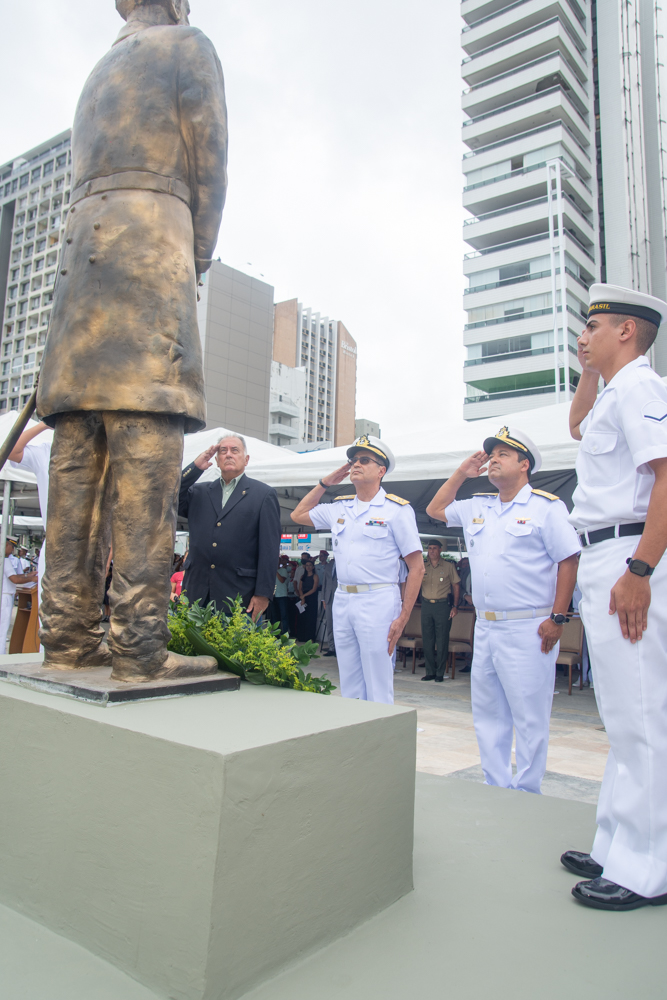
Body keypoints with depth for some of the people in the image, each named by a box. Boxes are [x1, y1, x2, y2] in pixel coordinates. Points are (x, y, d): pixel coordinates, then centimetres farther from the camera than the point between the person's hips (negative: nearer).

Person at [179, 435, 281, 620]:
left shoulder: (264, 494, 4)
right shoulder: (199, 492, 17)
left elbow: (270, 548, -1)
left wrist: (263, 594, -8)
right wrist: (195, 467, 1)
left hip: (238, 596, -3)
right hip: (196, 593, 3)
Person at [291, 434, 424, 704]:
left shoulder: (397, 509, -4)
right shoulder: (339, 507, 13)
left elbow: (416, 566, -6)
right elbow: (297, 515, 27)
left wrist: (403, 617, -12)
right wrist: (325, 483, 18)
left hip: (378, 601, -6)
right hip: (342, 601, 6)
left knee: (377, 692, -1)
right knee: (349, 689, 14)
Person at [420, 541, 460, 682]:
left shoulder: (449, 566, 4)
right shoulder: (423, 567, 11)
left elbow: (456, 586, 5)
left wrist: (455, 606, -3)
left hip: (443, 605, -3)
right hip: (426, 605, 3)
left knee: (442, 641, -2)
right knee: (427, 640, 4)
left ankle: (440, 673, 5)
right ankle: (430, 672, 13)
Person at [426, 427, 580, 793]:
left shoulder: (546, 507, -4)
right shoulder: (476, 507, 14)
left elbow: (569, 561, -8)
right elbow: (435, 509, 26)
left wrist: (557, 618, -12)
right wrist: (461, 473, 15)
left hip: (528, 630, -7)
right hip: (485, 628, 7)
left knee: (529, 718, 1)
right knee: (487, 715, 13)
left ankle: (526, 796, 15)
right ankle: (496, 788, 26)